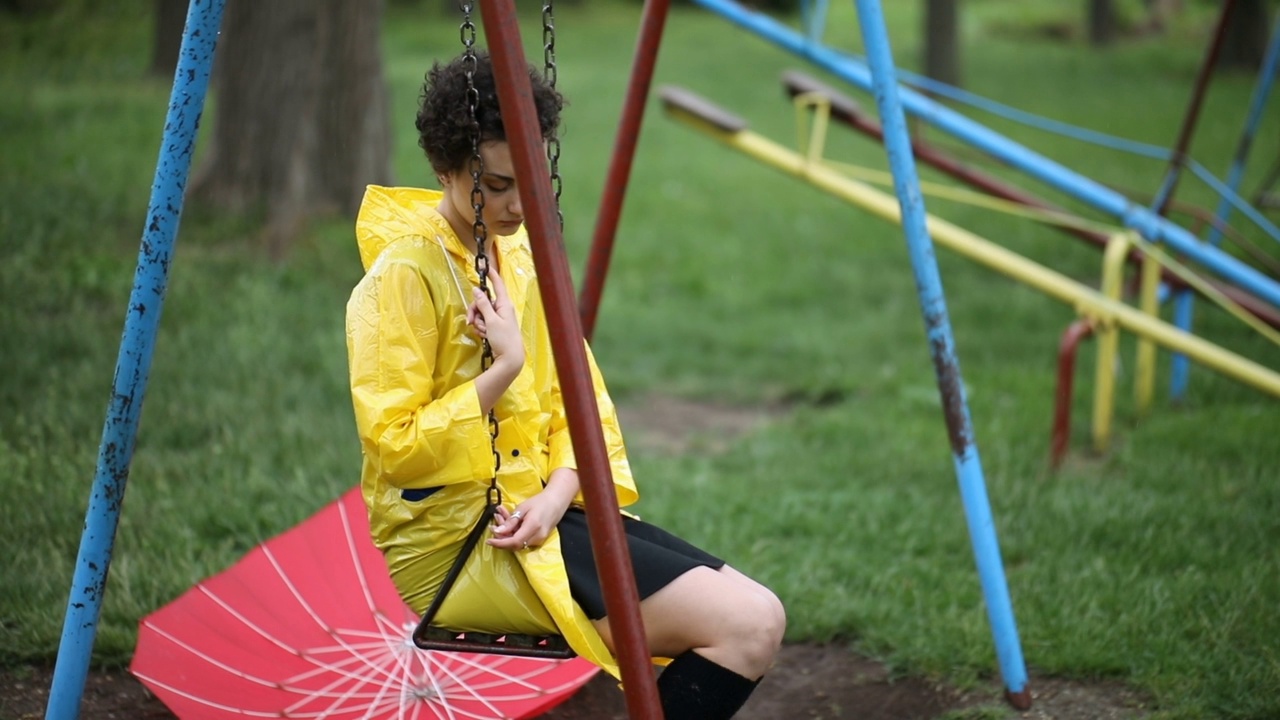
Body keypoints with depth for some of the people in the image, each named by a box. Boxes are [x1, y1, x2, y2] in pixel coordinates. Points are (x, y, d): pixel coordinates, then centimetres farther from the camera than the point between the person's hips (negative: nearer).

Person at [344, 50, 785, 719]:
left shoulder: (524, 258, 12)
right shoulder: (403, 275, -12)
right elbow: (393, 447, -15)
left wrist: (558, 492, -6)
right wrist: (505, 366, -20)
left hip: (535, 514, 8)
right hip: (454, 545, -8)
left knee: (759, 617, -9)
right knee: (743, 626, -20)